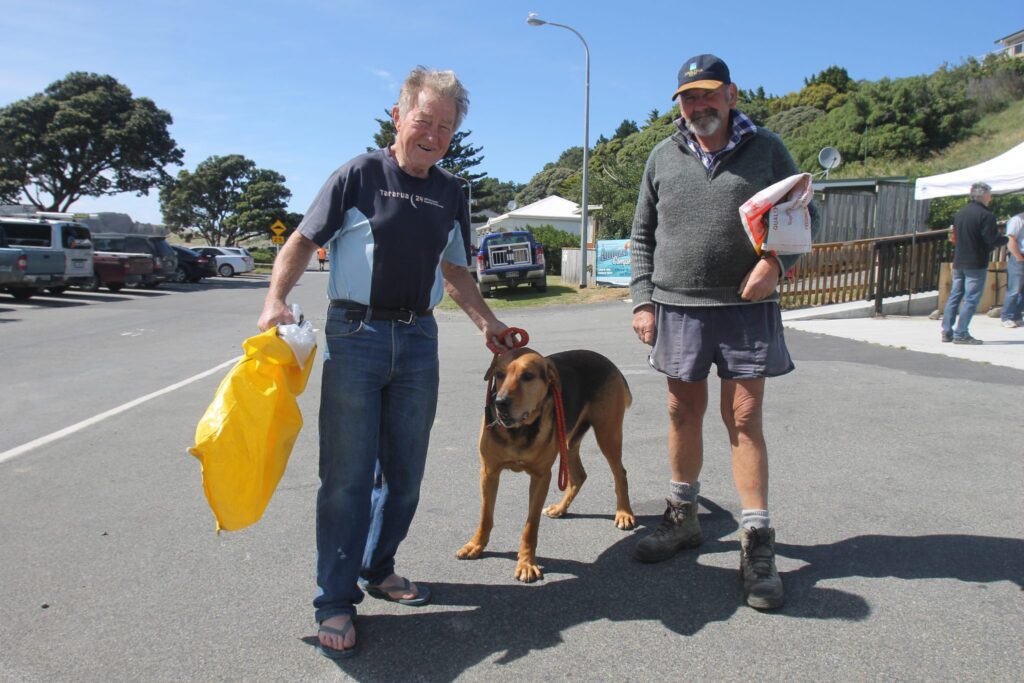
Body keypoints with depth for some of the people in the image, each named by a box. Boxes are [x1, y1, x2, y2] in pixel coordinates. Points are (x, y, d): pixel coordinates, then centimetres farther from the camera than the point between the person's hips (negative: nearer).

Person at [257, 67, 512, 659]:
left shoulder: (451, 193, 12)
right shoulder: (360, 175, -2)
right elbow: (304, 241, -4)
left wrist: (487, 320, 13)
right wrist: (276, 299, -19)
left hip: (418, 338, 5)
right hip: (355, 334, -4)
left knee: (405, 471, 10)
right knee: (348, 473, -2)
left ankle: (378, 569, 29)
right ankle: (336, 601, 9)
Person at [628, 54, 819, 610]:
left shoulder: (765, 149, 4)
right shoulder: (663, 157, 9)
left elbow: (805, 215, 7)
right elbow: (642, 236, 13)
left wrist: (777, 261, -13)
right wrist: (642, 300, 3)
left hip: (746, 309, -2)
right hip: (677, 307, 2)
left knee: (745, 418, -3)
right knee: (683, 413, 11)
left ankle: (757, 543, 6)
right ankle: (682, 518, 28)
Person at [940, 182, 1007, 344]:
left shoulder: (960, 213, 9)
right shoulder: (986, 215, -13)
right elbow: (993, 240, -16)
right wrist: (1006, 238, 3)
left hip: (958, 262, 7)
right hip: (976, 264, -7)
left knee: (954, 296, 12)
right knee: (971, 299, -3)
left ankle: (947, 331, 12)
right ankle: (961, 334, -4)